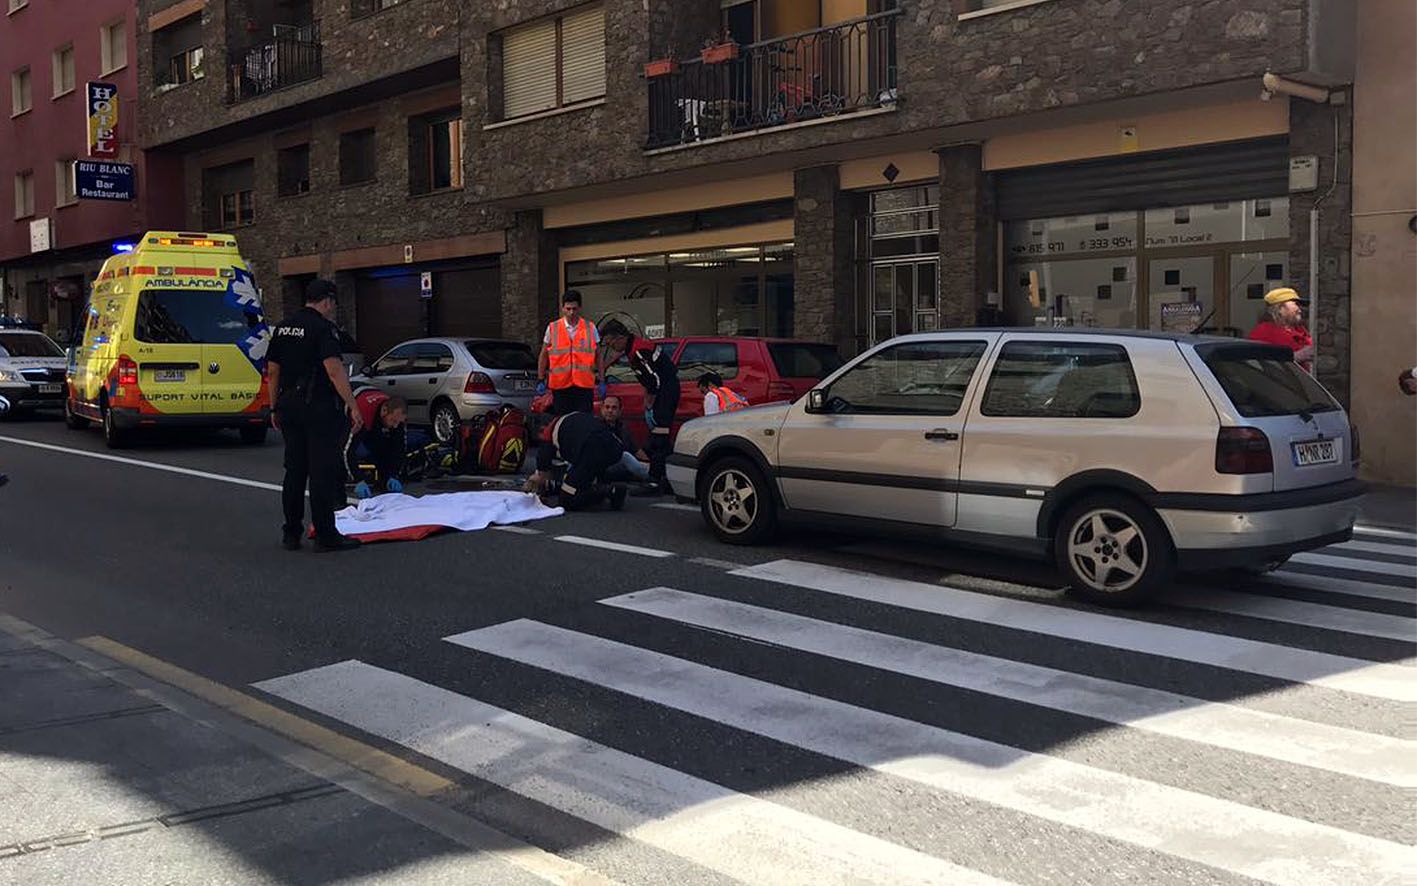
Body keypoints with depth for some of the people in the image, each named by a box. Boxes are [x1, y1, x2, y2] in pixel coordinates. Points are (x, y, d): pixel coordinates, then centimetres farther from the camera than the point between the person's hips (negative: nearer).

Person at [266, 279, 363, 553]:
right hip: (319, 407, -8)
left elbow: (272, 371, 15)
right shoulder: (323, 327, -11)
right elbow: (334, 369, -22)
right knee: (323, 471, -4)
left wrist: (275, 408, 21)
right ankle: (325, 535, -2)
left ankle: (291, 533, 16)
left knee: (294, 470, 13)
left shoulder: (283, 328, 13)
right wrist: (353, 406, -22)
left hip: (289, 406, 8)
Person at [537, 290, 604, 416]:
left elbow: (598, 356, 9)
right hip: (560, 385, 1)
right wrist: (541, 381, 6)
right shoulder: (552, 328, 5)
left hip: (585, 385, 0)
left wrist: (601, 381, 4)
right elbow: (543, 356, 11)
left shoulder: (590, 328, 5)